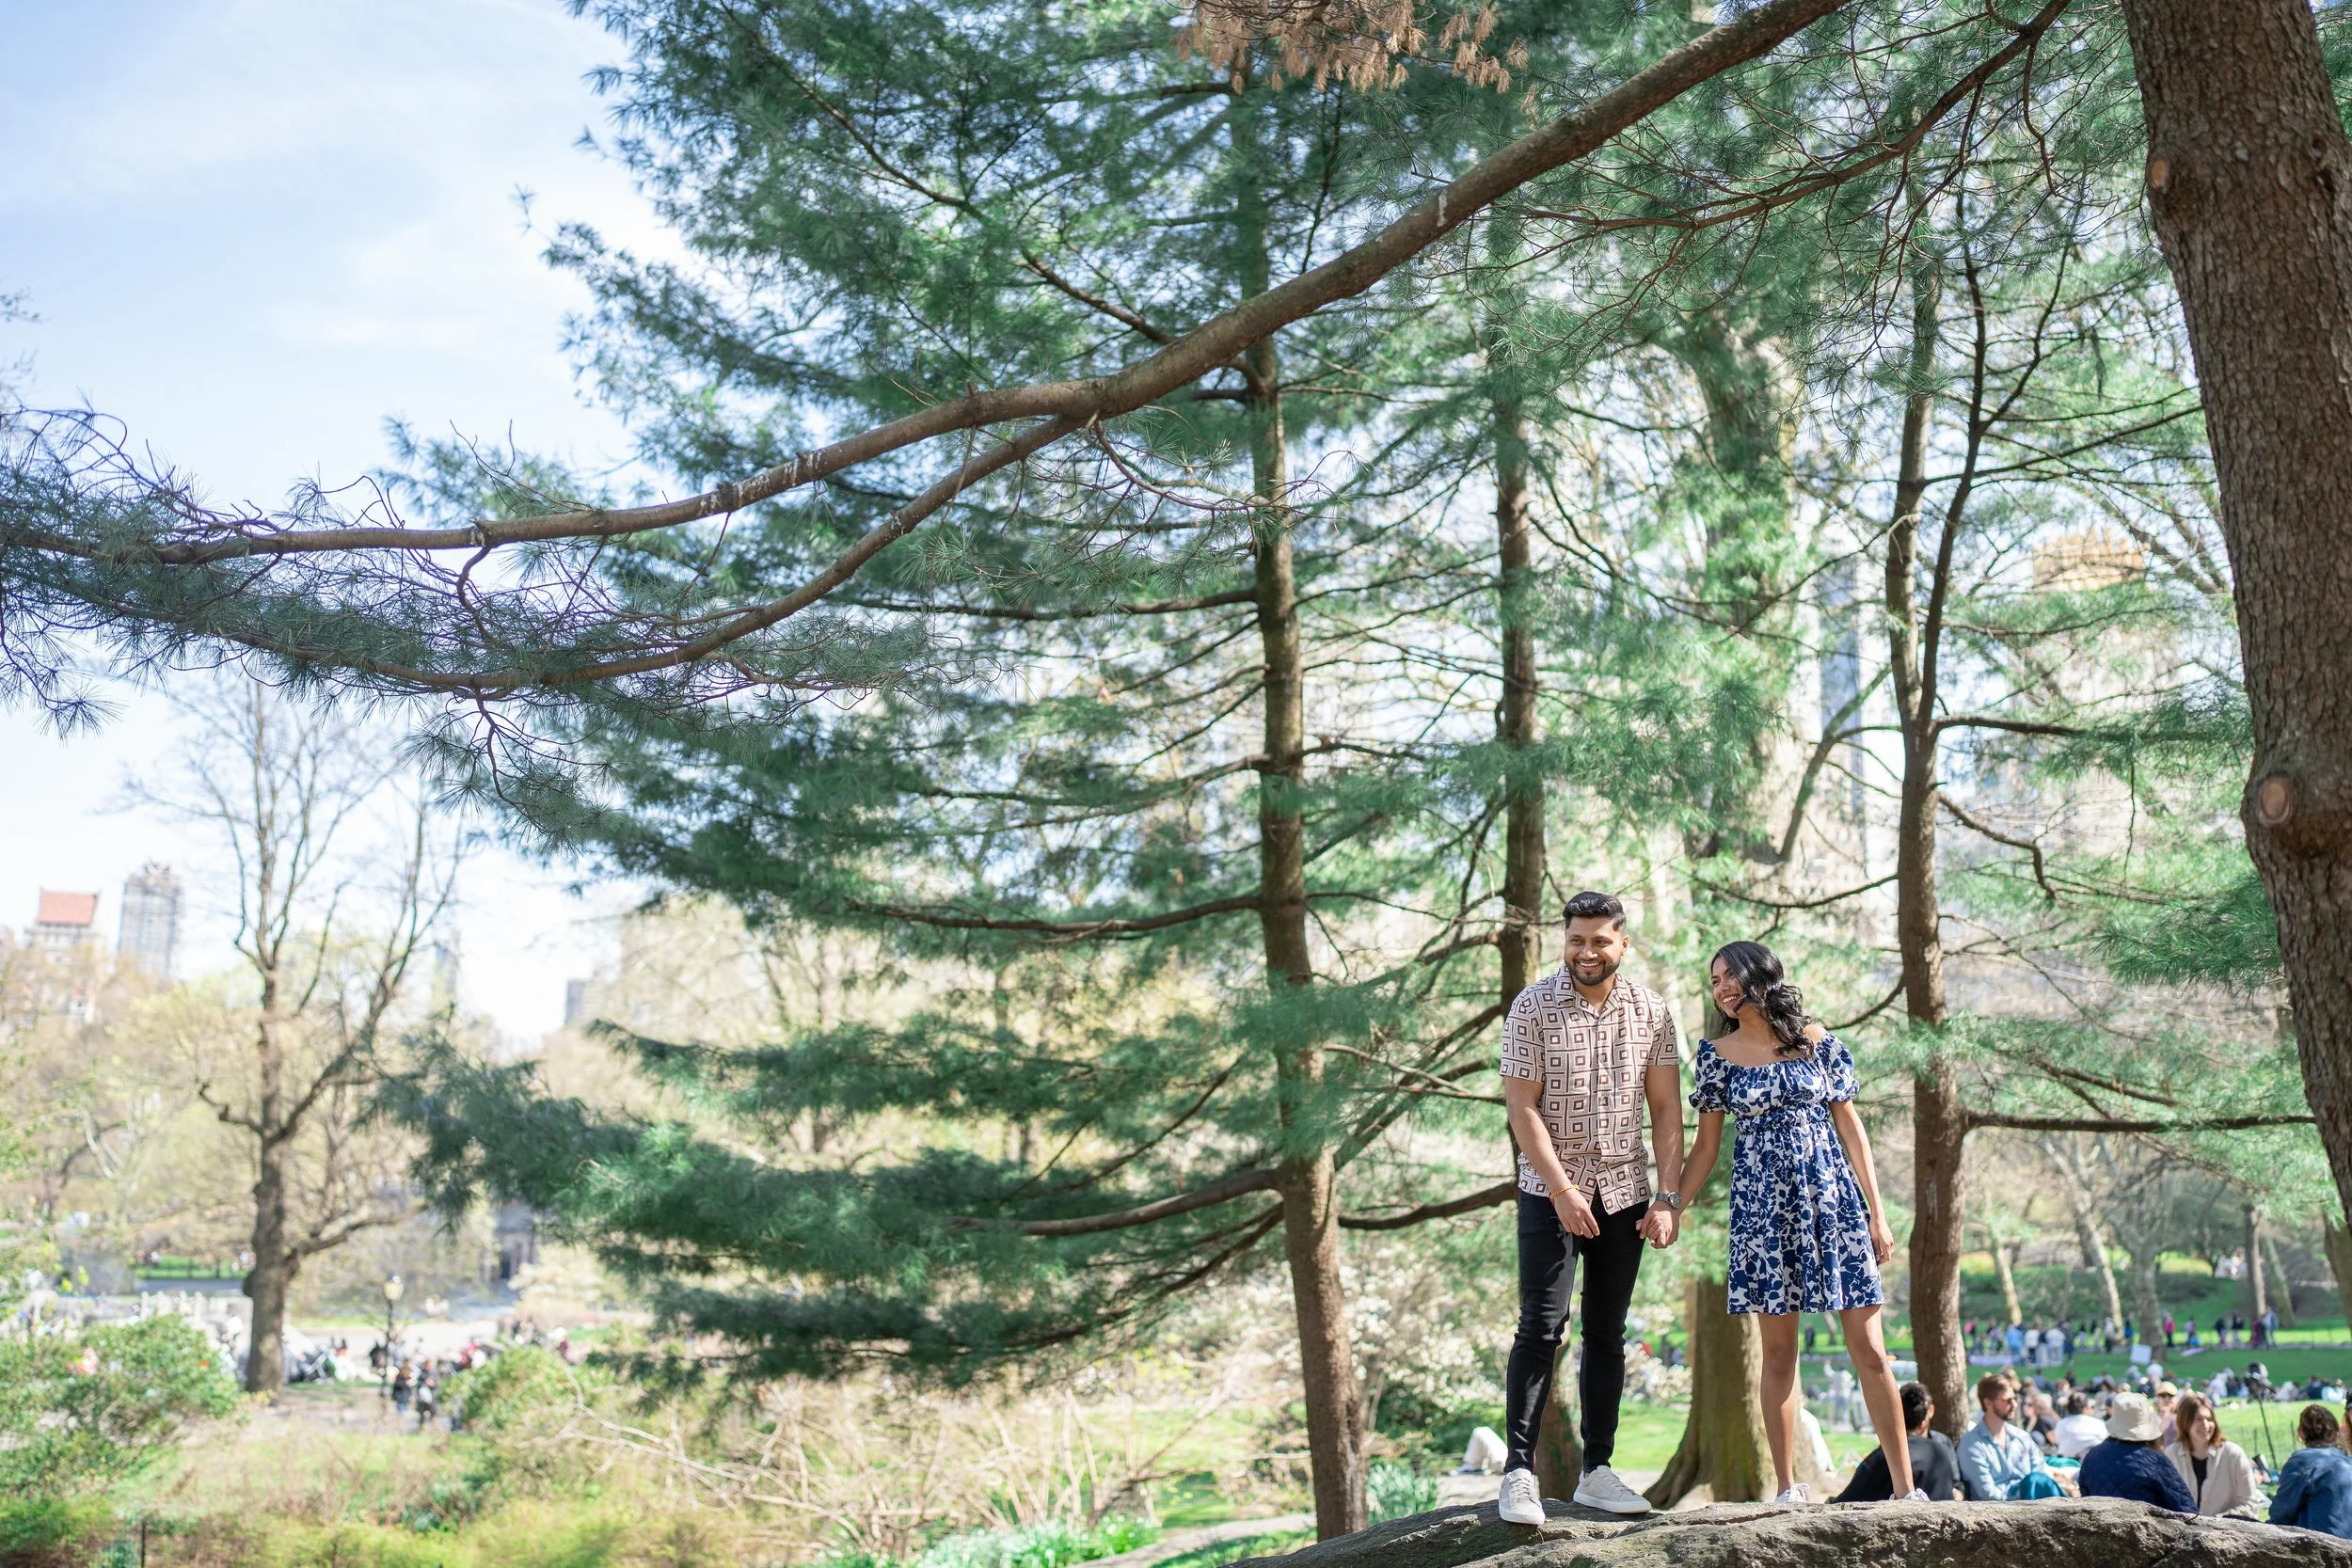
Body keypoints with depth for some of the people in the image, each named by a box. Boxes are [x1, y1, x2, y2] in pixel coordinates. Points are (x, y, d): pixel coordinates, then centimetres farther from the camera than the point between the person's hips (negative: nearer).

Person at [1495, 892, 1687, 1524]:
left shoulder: (1651, 1011, 2)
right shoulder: (1533, 1007, -7)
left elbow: (1666, 1110, 5)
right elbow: (1522, 1110, -10)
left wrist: (1669, 1198, -3)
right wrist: (1563, 1191, -16)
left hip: (1624, 1194, 3)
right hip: (1550, 1192, -3)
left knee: (1607, 1334, 8)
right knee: (1541, 1326, -10)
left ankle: (1596, 1471, 15)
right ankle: (1518, 1472, -7)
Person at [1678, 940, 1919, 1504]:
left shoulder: (1816, 1039, 3)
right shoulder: (1716, 1053, 5)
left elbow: (1850, 1128, 5)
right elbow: (1706, 1145, 8)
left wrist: (1877, 1214, 2)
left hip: (1832, 1195, 0)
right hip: (1762, 1203, 1)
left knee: (1869, 1349, -2)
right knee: (1779, 1350, 3)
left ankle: (1906, 1488, 4)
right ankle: (1786, 1488, 11)